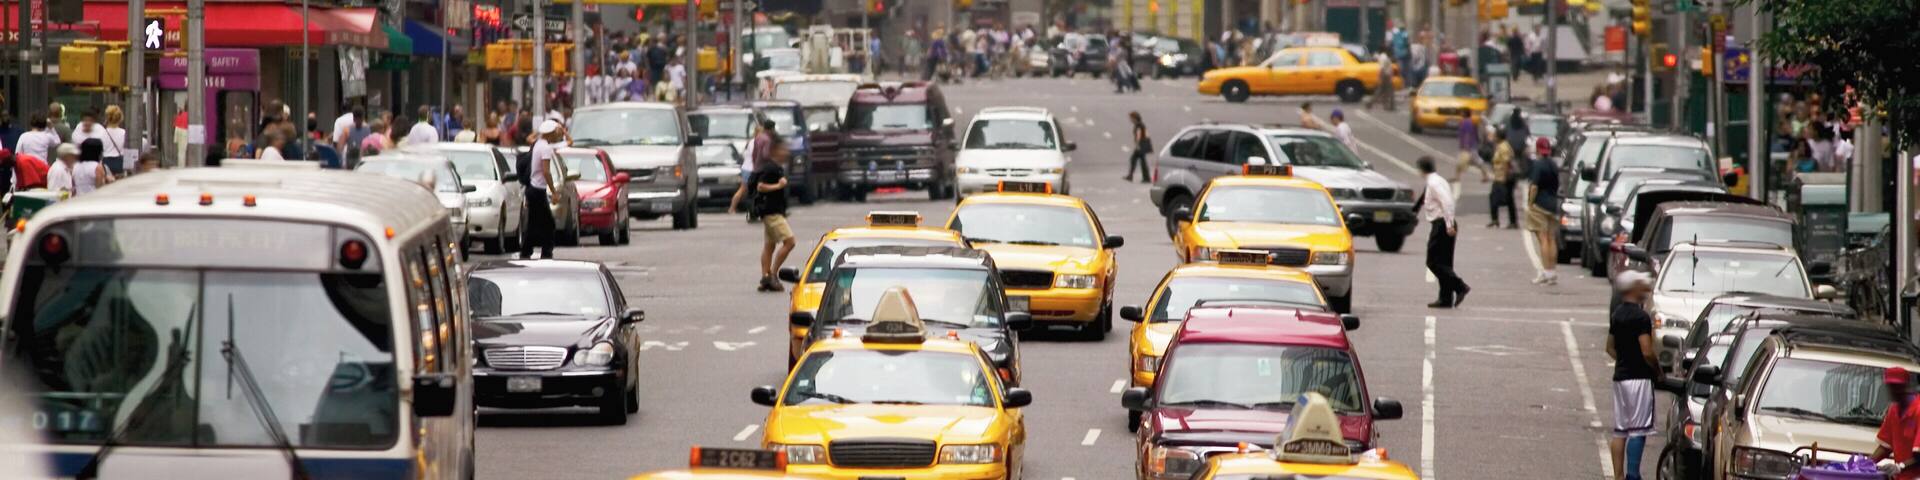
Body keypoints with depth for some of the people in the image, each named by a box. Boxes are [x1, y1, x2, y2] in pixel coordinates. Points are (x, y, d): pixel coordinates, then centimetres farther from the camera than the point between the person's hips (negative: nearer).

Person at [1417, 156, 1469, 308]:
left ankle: (1460, 287, -16)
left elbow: (1446, 202, -23)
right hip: (1445, 224, 10)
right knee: (1443, 264, 11)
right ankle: (1446, 299, 12)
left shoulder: (1433, 183, -13)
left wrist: (1449, 224, -26)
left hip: (1441, 225, -10)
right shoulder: (1439, 181, 16)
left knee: (1434, 262, -8)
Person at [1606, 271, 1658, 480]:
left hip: (1620, 376, 8)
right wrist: (1658, 369, -3)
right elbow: (1647, 352, -19)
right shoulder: (1641, 316, -16)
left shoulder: (1616, 315, 11)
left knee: (1620, 431, 10)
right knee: (1637, 431, -7)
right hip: (1639, 378, -8)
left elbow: (1610, 348, 18)